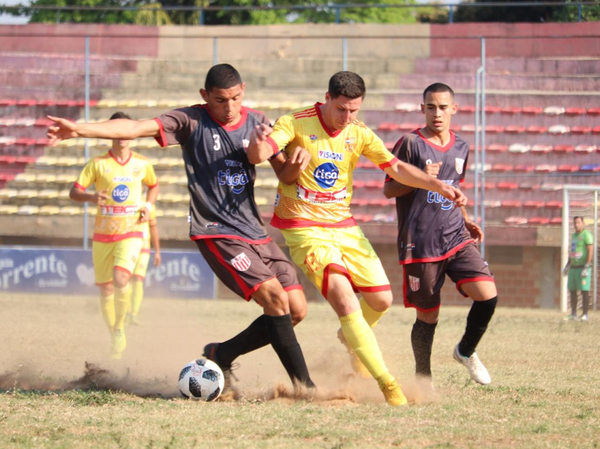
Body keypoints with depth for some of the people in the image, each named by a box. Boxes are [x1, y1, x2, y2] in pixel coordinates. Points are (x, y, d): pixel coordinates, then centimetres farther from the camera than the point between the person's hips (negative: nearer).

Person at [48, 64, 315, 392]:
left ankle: (222, 354, 18)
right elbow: (138, 128, -16)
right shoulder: (192, 121, -6)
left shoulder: (256, 123, 8)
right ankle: (304, 385, -13)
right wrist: (80, 129, -27)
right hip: (216, 233, -6)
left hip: (255, 232, 6)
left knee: (296, 310, 0)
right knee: (276, 299, -21)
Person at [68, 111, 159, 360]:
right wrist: (91, 197, -27)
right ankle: (113, 335, 26)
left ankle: (120, 328, -7)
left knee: (121, 278, -25)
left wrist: (148, 205, 3)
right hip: (103, 234, 1)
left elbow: (153, 186, 22)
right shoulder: (98, 164, -3)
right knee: (105, 288, 6)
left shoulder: (142, 164, 2)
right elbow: (74, 192, -5)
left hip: (131, 233, -1)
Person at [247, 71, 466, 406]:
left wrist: (438, 186, -16)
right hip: (305, 228, -6)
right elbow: (258, 156, -24)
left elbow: (396, 168, -1)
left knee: (382, 300, 7)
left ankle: (353, 340, 42)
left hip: (343, 225, 6)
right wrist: (258, 143, -49)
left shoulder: (359, 135, 1)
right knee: (345, 301, -21)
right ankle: (386, 383, -20)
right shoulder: (296, 124, -13)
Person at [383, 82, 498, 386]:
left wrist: (466, 221, 13)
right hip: (420, 244, -4)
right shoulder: (411, 144, -4)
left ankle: (466, 351, 13)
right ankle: (423, 379, 22)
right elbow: (389, 189, -3)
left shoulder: (461, 148, 13)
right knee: (428, 316, 0)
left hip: (456, 238, 4)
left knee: (488, 295, -13)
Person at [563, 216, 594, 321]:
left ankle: (585, 315, -6)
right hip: (573, 268, 8)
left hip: (583, 267, -8)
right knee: (572, 291, 7)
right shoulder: (574, 235, 16)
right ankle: (573, 314, 13)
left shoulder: (586, 235, -10)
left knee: (584, 291, -7)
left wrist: (586, 267, -21)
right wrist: (567, 265, 22)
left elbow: (590, 251, -15)